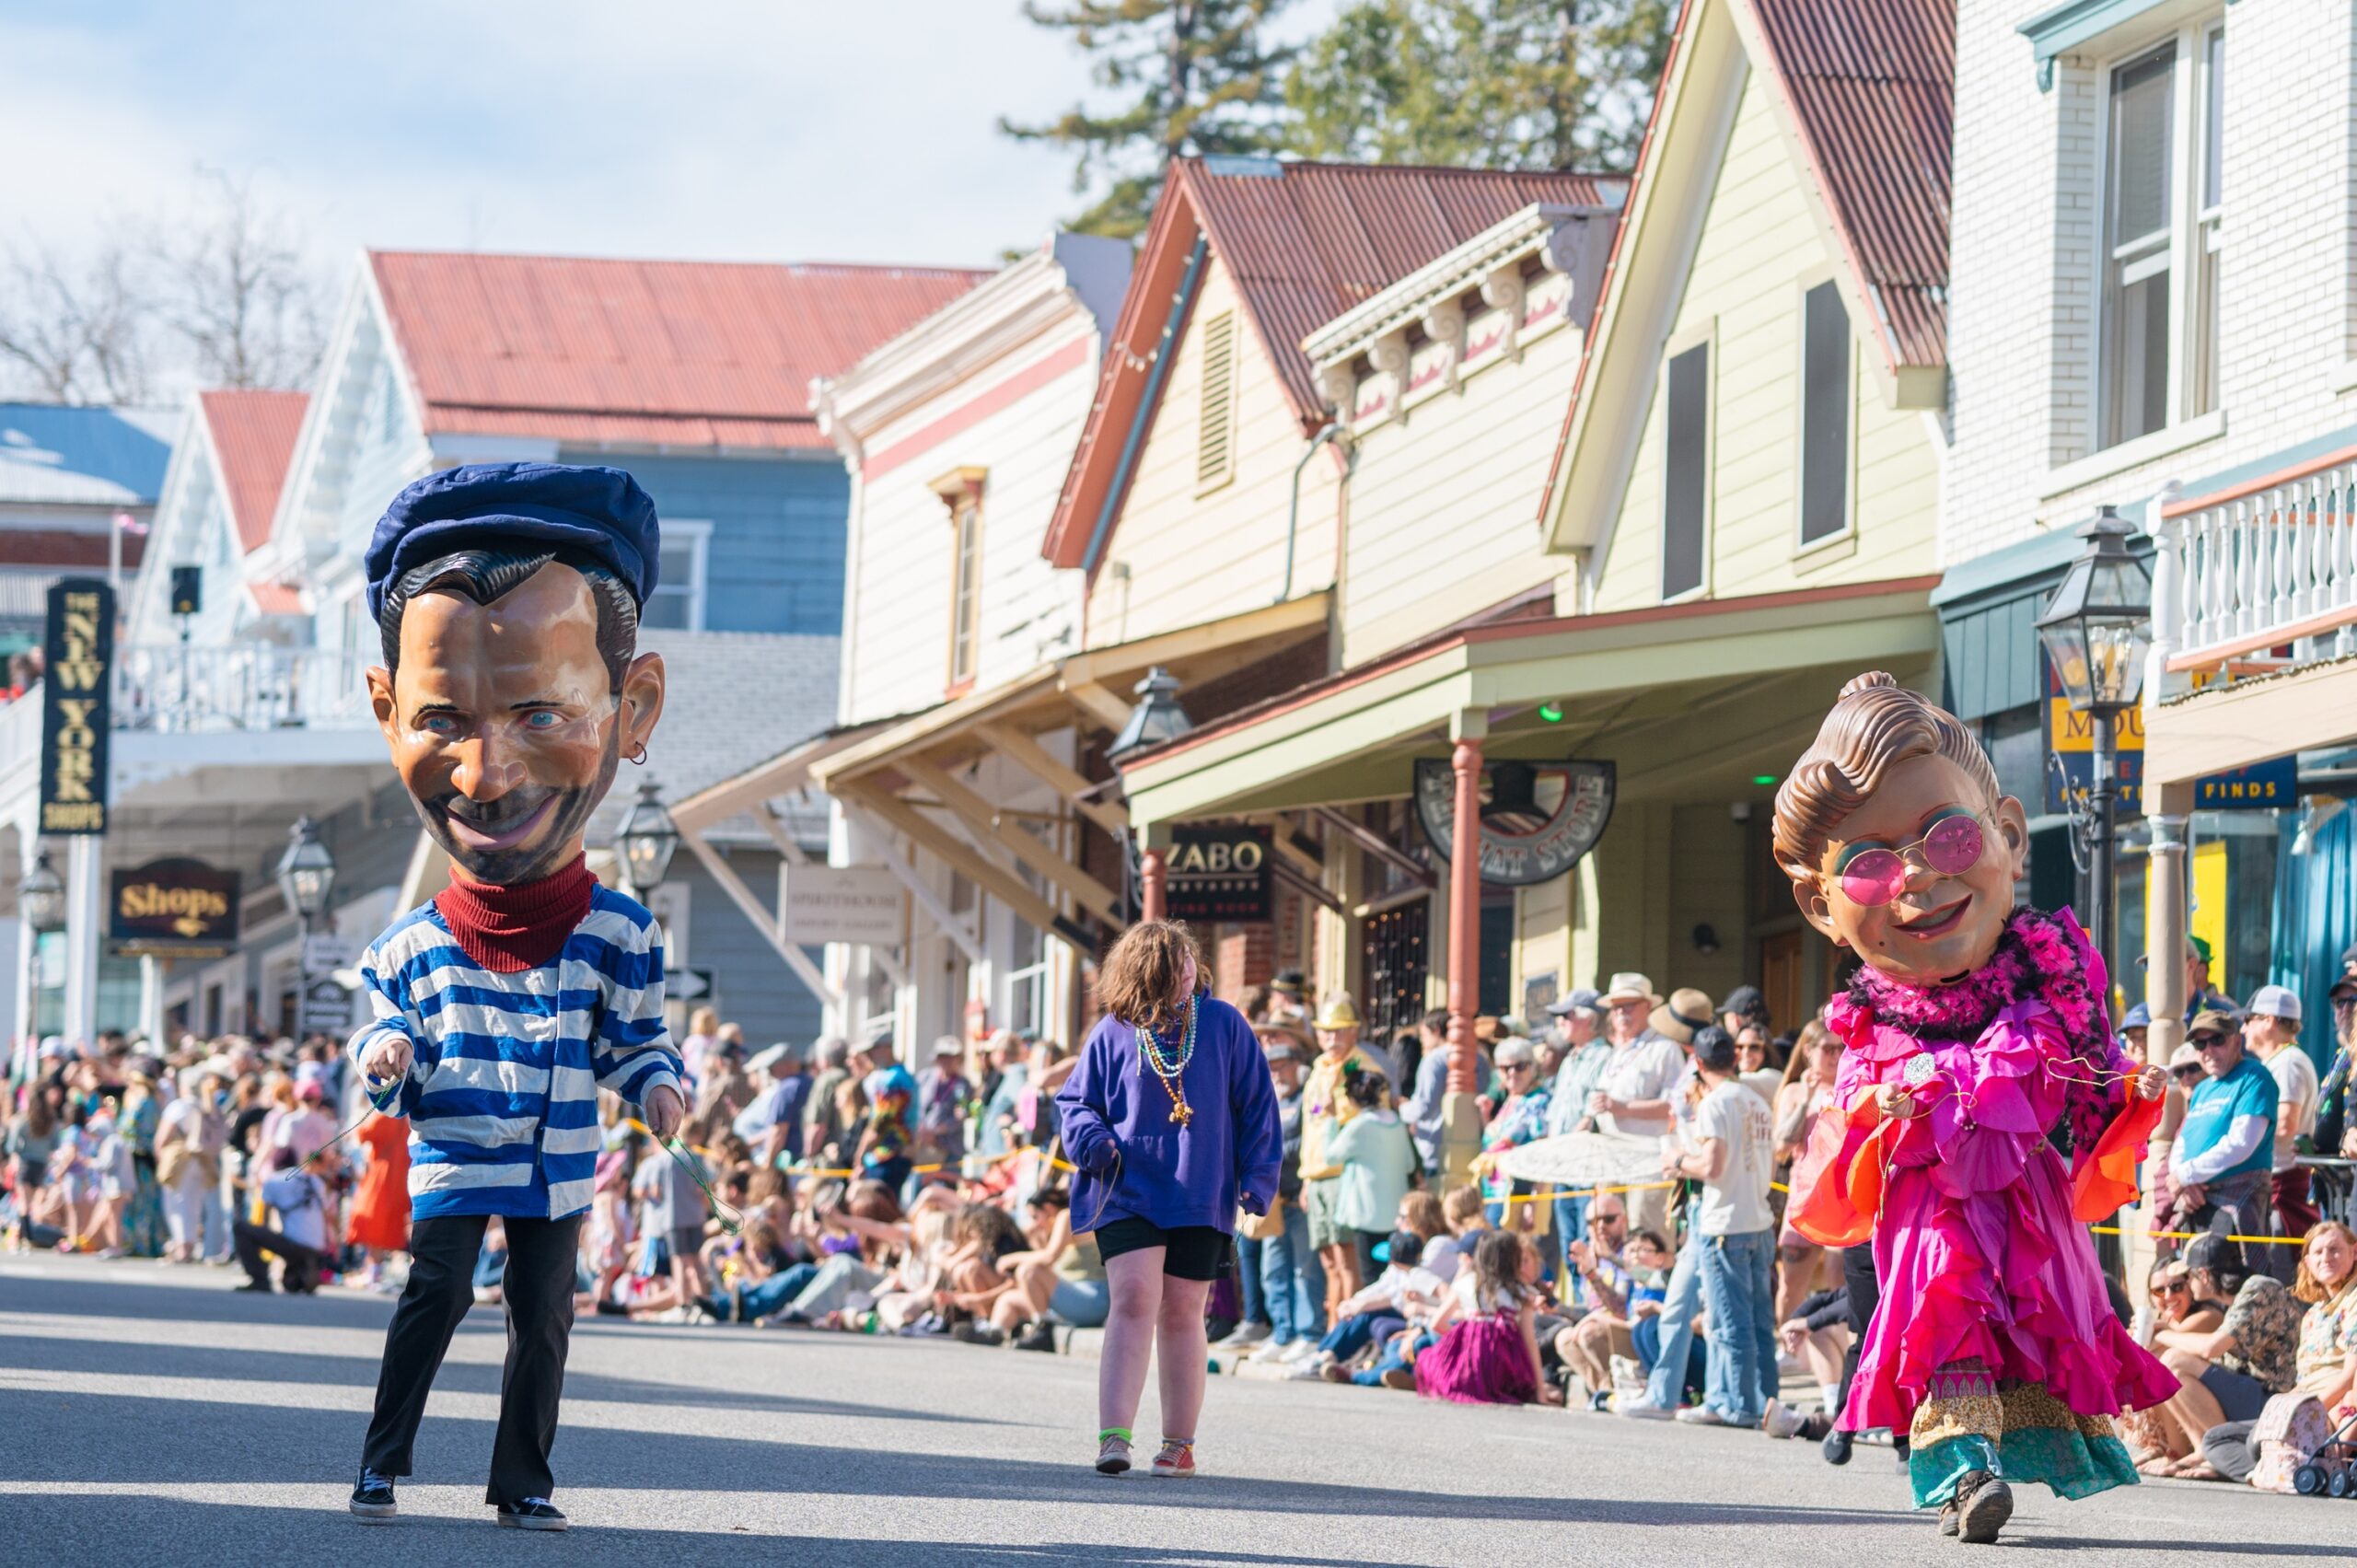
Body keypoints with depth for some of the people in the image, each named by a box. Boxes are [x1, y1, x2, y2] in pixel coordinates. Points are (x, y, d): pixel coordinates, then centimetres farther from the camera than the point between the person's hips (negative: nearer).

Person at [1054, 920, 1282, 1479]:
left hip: (1200, 1196, 1)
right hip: (1127, 1191, -1)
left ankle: (1179, 1443, 16)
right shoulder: (1113, 1034, 0)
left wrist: (1257, 1176, 1)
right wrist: (1091, 1138, -13)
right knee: (1134, 1298, -16)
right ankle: (1114, 1437, -21)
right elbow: (1075, 1099, 9)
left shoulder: (1223, 1024, 2)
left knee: (1181, 1314, 7)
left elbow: (1255, 1102, 6)